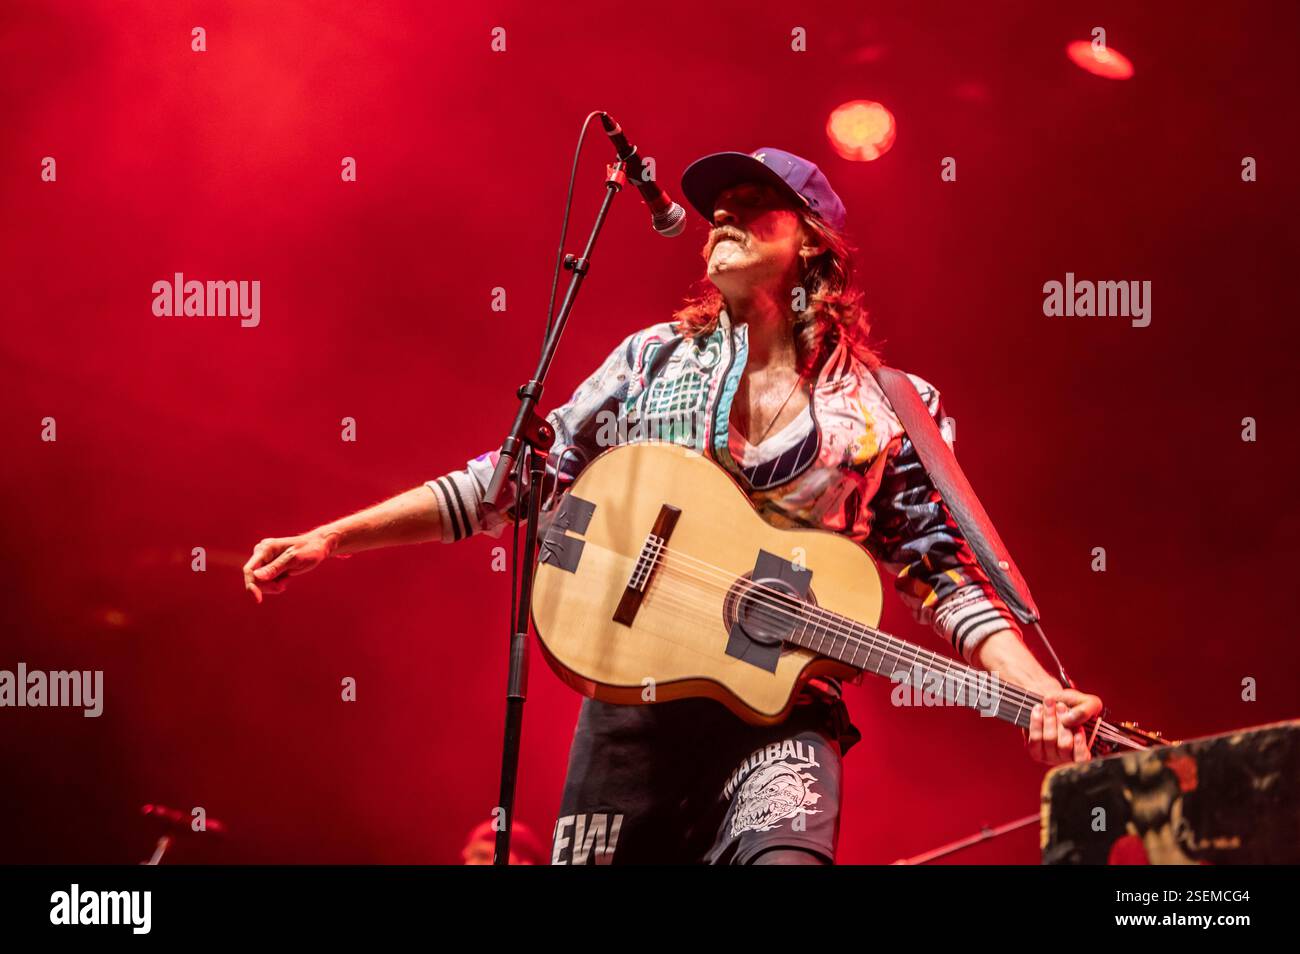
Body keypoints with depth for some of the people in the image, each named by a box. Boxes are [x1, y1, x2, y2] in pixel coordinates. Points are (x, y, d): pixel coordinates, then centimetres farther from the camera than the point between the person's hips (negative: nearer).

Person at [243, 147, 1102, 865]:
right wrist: (330, 540, 6)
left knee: (786, 853, -30)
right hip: (631, 702, 3)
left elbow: (946, 576, 2)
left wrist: (1043, 694, -14)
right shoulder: (654, 362, 10)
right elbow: (513, 478, 11)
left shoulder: (888, 410, 5)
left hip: (779, 714, -3)